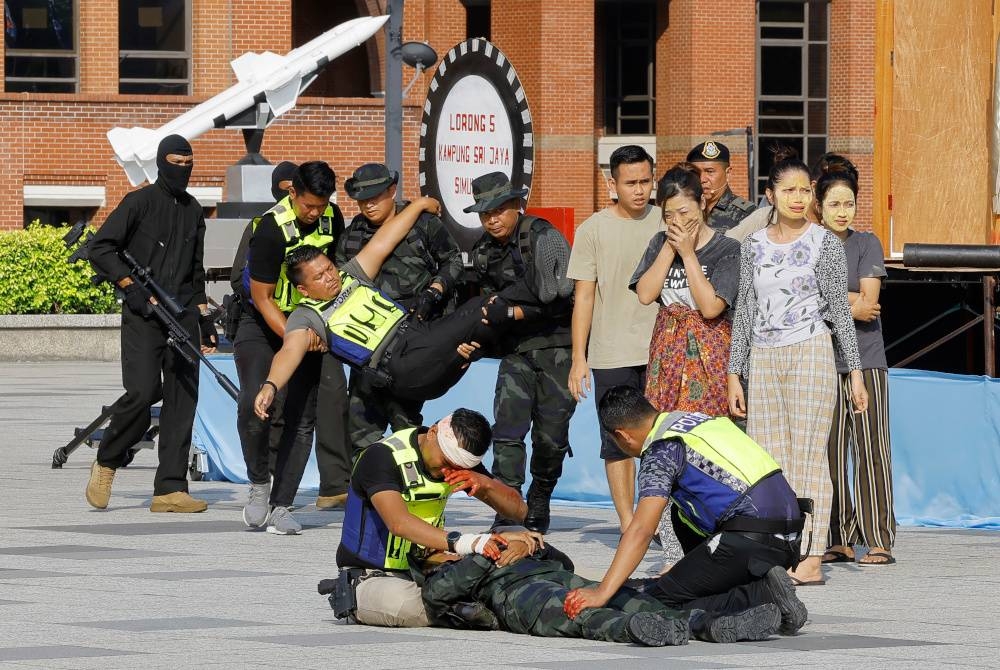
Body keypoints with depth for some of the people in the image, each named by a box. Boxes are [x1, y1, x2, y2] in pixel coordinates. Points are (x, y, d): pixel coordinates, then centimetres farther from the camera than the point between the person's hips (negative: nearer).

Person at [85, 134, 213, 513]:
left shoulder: (193, 211, 18)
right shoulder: (140, 202, 0)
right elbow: (100, 248, -4)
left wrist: (205, 318, 20)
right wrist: (130, 286, -12)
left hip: (183, 315, 6)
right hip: (142, 315, -6)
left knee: (183, 400, -2)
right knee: (143, 391, -19)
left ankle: (170, 489, -2)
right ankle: (107, 461, 5)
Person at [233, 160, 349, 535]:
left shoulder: (331, 219, -5)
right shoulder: (271, 230, -24)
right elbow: (262, 298, -20)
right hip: (263, 323, -5)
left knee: (301, 417, -3)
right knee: (253, 405, -24)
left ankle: (280, 507, 0)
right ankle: (259, 482, -1)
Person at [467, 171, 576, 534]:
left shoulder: (543, 238, -11)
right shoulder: (483, 252, 9)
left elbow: (560, 297, -16)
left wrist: (514, 311, -14)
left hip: (557, 345, -5)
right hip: (516, 351, 5)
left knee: (550, 435, -1)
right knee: (507, 428, -11)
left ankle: (538, 504, 19)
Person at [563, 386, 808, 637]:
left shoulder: (662, 450, -5)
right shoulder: (700, 419, 23)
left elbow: (641, 531, -16)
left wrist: (602, 592, -20)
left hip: (752, 541, -9)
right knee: (682, 515, 29)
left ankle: (763, 597, -16)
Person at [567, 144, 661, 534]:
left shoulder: (666, 223, 6)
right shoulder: (594, 229, 2)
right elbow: (584, 296, 3)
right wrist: (579, 358, -1)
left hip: (662, 353, 1)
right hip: (612, 354, -1)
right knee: (618, 442, 1)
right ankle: (627, 524, 6)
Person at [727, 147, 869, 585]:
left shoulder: (824, 243, 0)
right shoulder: (754, 246, 10)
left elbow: (840, 310, 1)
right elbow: (745, 311, 14)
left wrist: (855, 372, -2)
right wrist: (734, 375, 11)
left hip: (810, 352, -4)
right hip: (763, 356, 4)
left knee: (808, 455, -6)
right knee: (770, 459, 1)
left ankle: (811, 560, -6)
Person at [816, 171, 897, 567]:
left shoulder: (866, 245, 6)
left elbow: (869, 302, -5)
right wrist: (850, 303, -7)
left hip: (865, 359, -2)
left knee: (871, 448, -6)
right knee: (831, 451, 1)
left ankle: (879, 540, -6)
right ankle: (839, 540, 7)